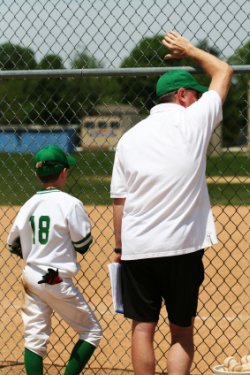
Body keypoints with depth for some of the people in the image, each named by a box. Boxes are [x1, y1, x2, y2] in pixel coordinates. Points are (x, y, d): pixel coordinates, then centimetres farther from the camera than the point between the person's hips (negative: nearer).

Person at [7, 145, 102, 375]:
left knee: (34, 337, 7)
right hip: (57, 280, -6)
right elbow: (83, 244, -9)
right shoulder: (70, 204, -12)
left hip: (30, 277, 6)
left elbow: (13, 244, 11)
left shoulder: (29, 205, 5)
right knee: (91, 332, 8)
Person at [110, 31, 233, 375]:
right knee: (182, 332, 8)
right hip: (182, 247, -2)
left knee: (142, 327, 8)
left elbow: (119, 201, 4)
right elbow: (223, 72, 12)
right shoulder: (194, 121, -3)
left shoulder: (130, 138, 5)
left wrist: (119, 247, 13)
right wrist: (190, 50, 26)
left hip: (136, 248, 2)